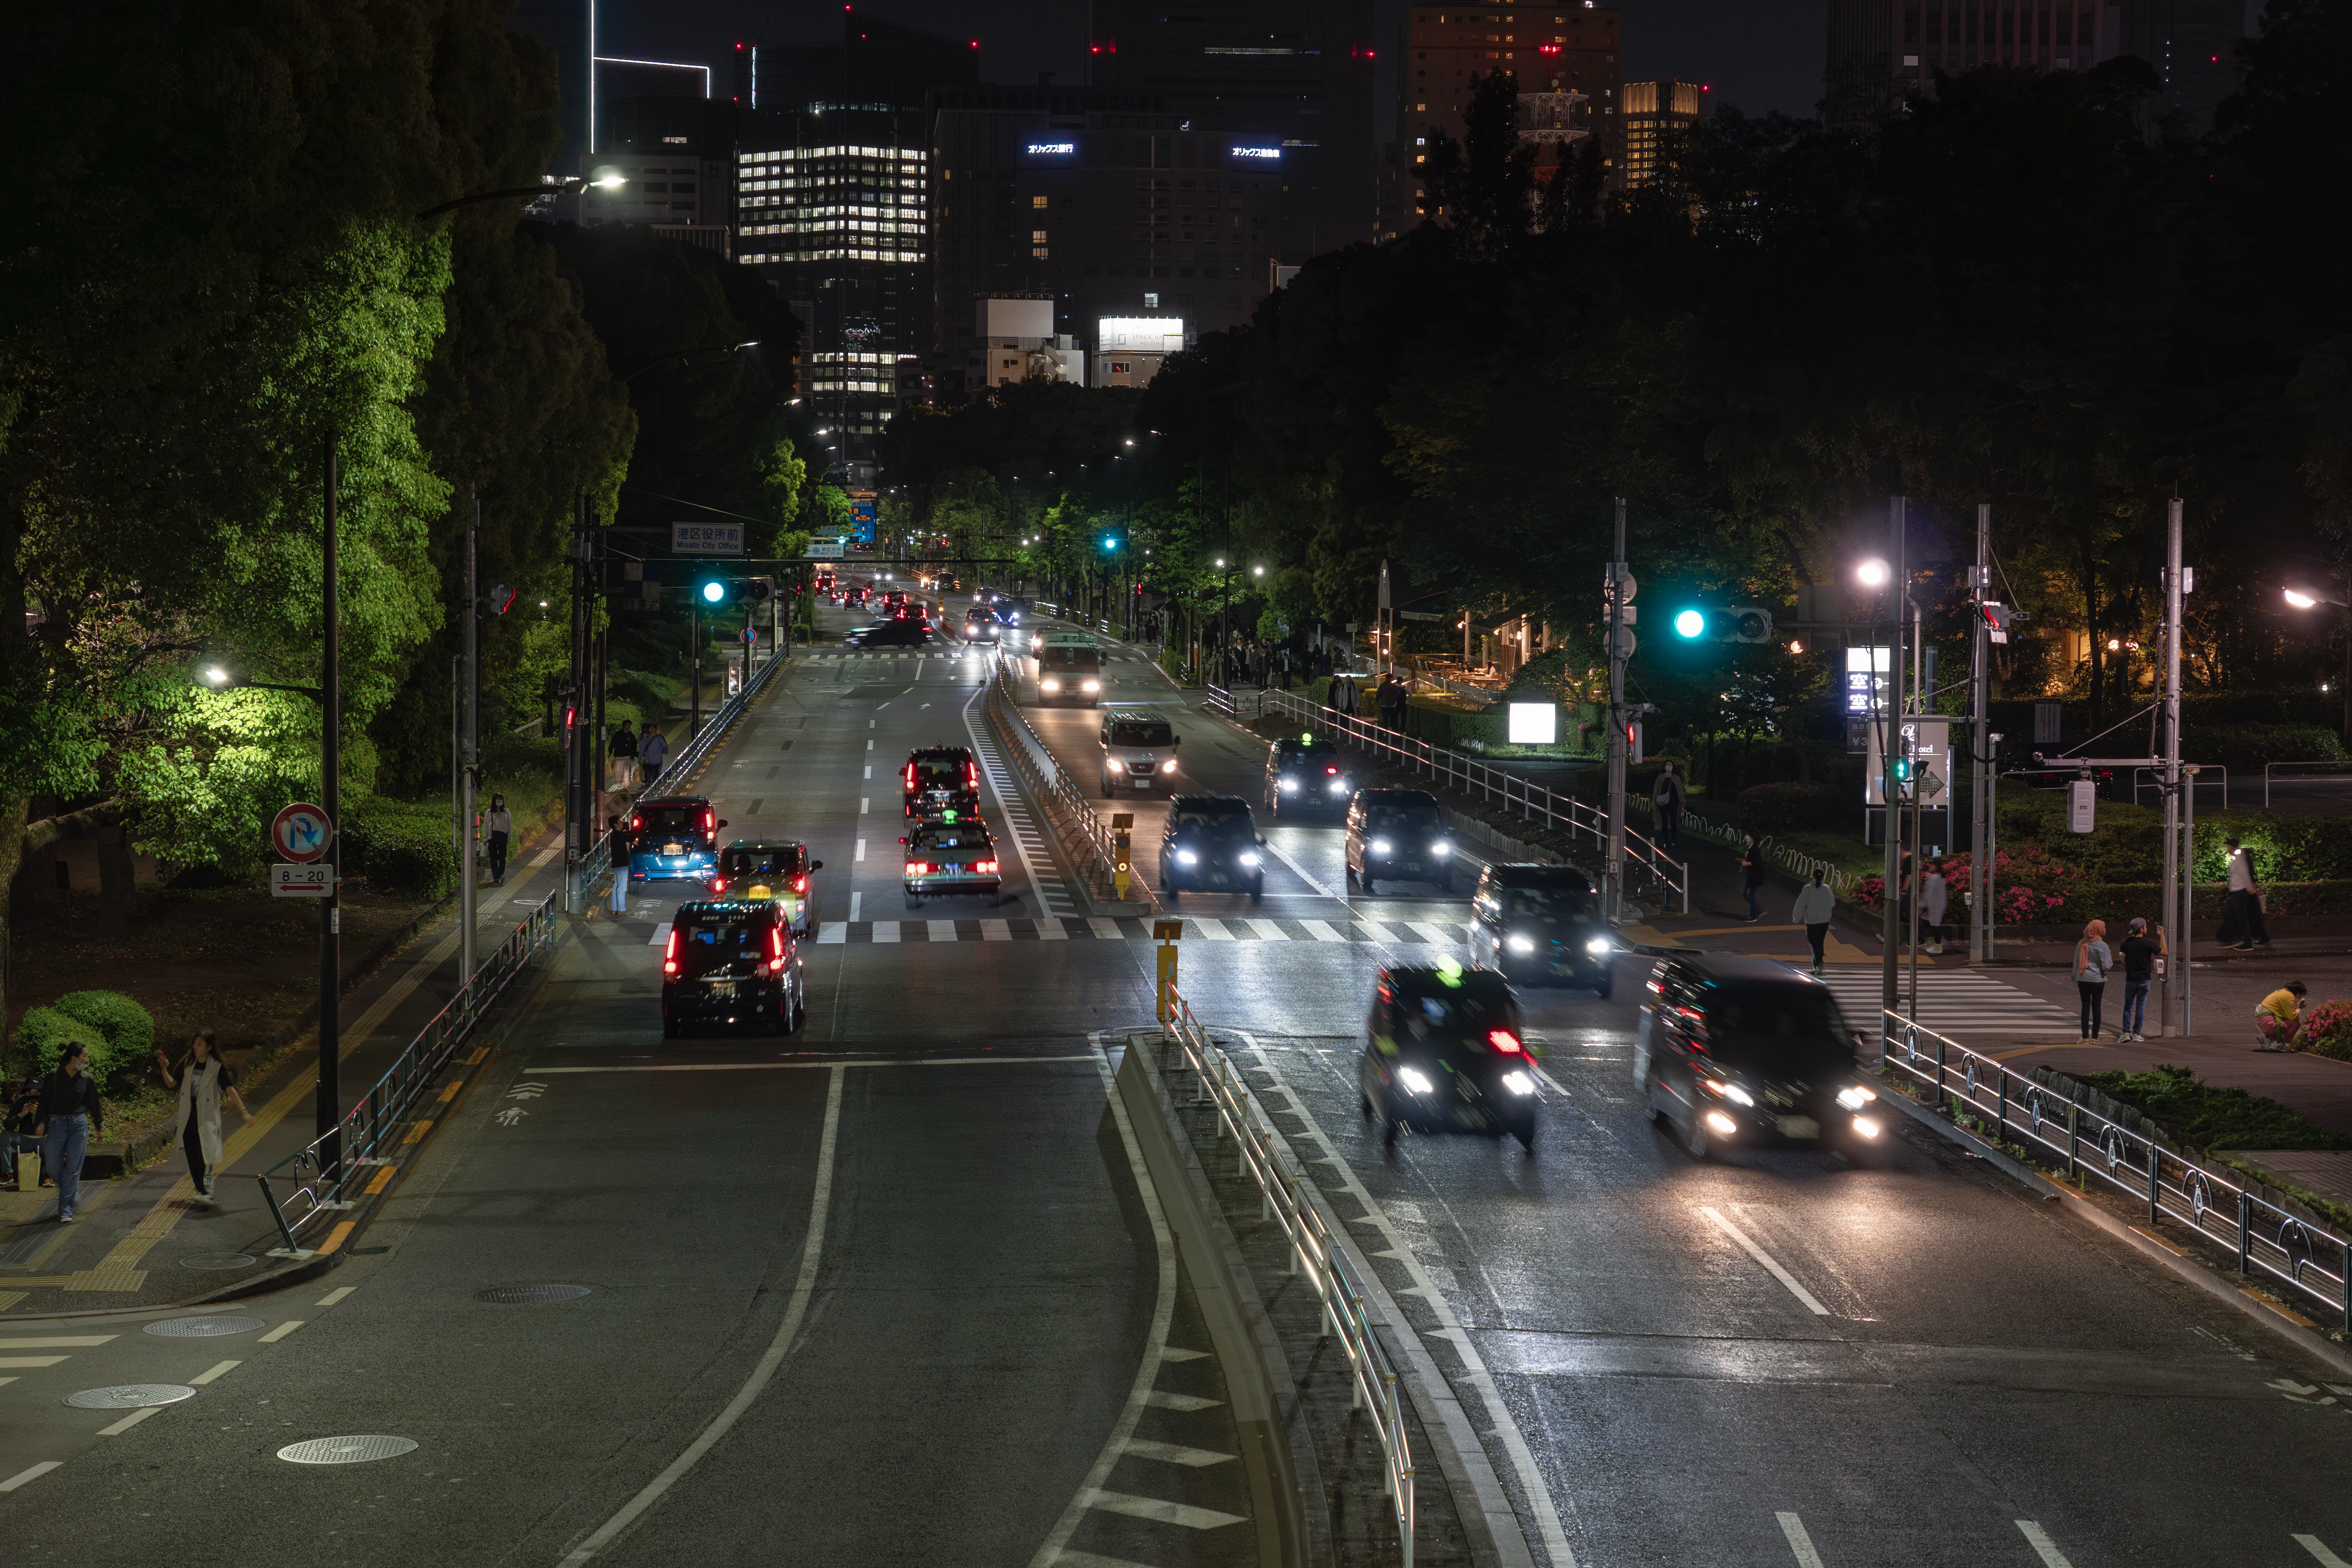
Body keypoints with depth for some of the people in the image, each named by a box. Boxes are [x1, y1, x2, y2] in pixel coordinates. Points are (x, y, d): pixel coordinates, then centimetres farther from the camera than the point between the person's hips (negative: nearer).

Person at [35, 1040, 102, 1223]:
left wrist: (99, 1125, 17)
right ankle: (71, 1192, 31)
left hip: (79, 1125, 1)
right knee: (54, 1167, 1)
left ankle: (66, 1211, 1)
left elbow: (94, 1104, 11)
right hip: (56, 1124, -1)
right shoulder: (54, 1077, -5)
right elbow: (44, 1102, -2)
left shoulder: (87, 1079, 2)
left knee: (73, 1169, -3)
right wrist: (41, 1123, -12)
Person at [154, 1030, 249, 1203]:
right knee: (192, 1156, 6)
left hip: (207, 1117, -5)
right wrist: (164, 1069, -9)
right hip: (188, 1117, 5)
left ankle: (207, 1191, -13)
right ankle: (200, 1189, 15)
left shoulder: (217, 1068, -8)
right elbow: (171, 1084, 10)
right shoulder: (188, 1064, 6)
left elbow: (230, 1089, -14)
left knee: (206, 1154, -13)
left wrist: (243, 1111, -21)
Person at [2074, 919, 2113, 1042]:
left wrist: (2075, 977, 17)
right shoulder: (2102, 946, -12)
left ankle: (2085, 1036, 2)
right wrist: (2110, 957, 6)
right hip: (2097, 980, -3)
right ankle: (2095, 1037, 7)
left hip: (2083, 979, 3)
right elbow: (2106, 966, -13)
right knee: (2096, 1007, 6)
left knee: (2085, 1006, 5)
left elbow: (2076, 962, 8)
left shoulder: (2082, 944, 3)